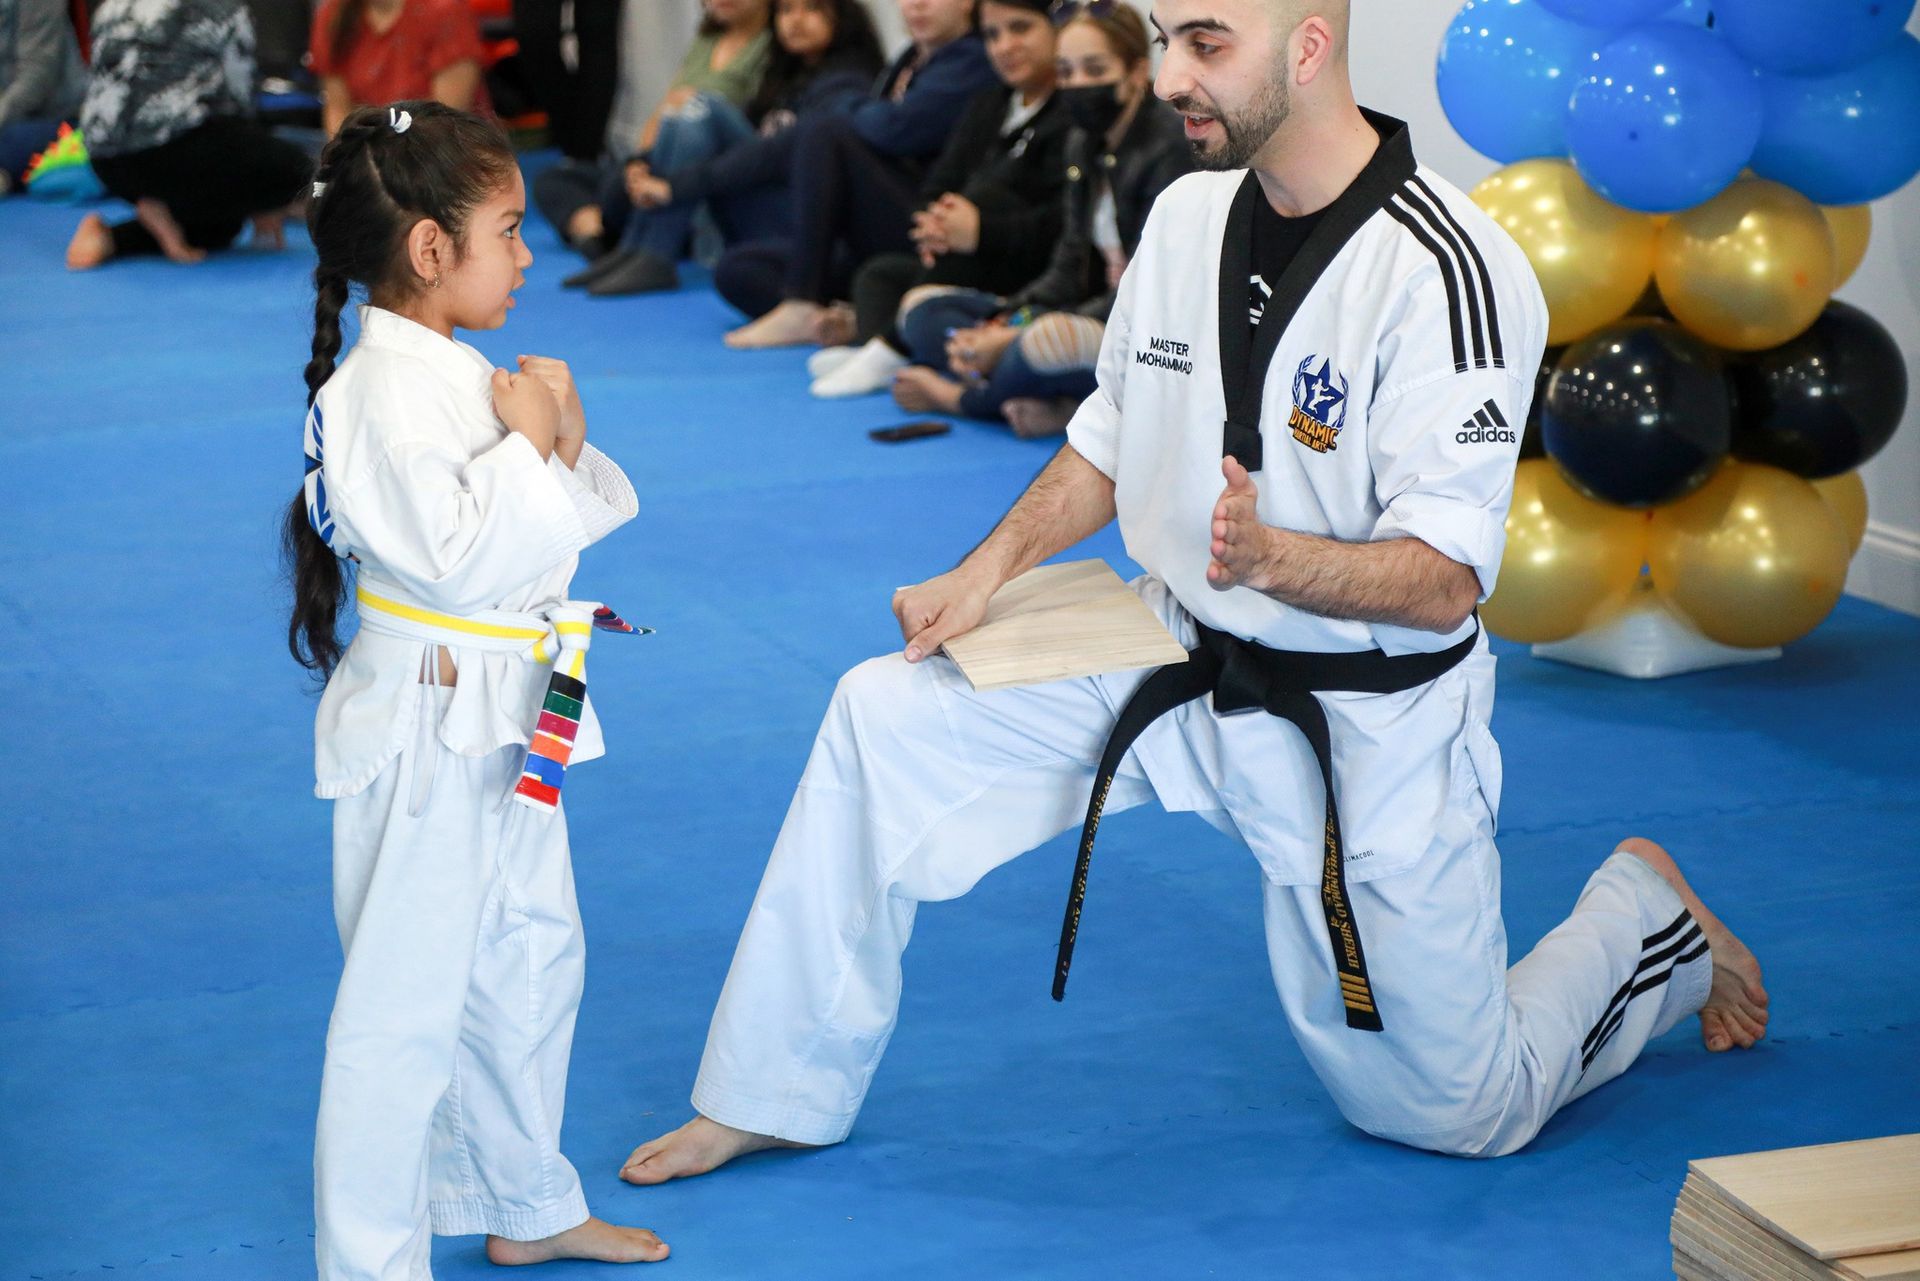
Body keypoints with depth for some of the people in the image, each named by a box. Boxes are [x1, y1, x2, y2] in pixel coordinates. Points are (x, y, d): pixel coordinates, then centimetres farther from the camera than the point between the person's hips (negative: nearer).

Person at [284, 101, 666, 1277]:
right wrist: (527, 441, -19)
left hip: (506, 730, 10)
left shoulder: (467, 375, 8)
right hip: (425, 736, -10)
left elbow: (570, 520, 14)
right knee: (404, 1005, -2)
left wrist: (563, 447, -5)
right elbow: (458, 557, -28)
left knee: (532, 961, 22)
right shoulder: (383, 391, -21)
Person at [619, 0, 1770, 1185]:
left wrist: (1269, 556, -43)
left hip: (1366, 726, -6)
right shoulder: (1190, 215, -2)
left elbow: (1443, 585, -26)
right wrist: (991, 569, 1)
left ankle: (1651, 920, 35)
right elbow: (1115, 434, 14)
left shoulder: (1445, 274, -25)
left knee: (1451, 1111, 5)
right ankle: (777, 1098, 5)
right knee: (888, 715, -8)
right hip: (1185, 663, 6)